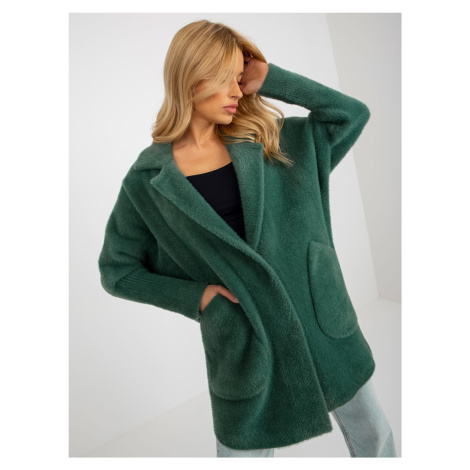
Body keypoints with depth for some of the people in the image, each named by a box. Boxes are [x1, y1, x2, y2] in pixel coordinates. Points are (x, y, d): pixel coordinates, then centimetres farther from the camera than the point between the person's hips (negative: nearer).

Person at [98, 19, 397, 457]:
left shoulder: (268, 139, 2)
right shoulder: (149, 177, -6)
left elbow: (353, 113, 2)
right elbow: (116, 270, 1)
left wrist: (271, 79, -4)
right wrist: (195, 297, -10)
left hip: (320, 318, 4)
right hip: (244, 342, -2)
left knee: (373, 434, 23)